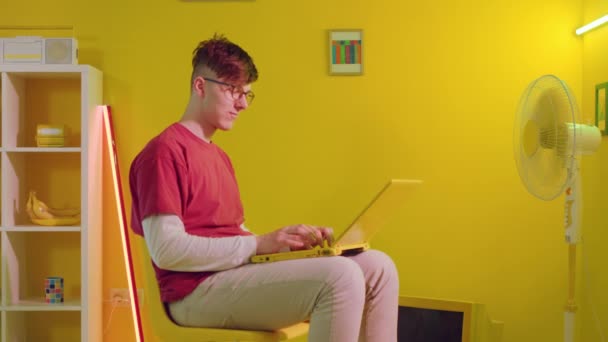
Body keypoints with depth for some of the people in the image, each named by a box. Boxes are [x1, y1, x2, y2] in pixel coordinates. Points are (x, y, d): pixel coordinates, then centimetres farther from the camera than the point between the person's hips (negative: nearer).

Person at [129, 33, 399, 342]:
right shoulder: (163, 152, -7)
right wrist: (260, 243, -17)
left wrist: (288, 240, 1)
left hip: (237, 276, 9)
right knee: (340, 276, -28)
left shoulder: (218, 156, 22)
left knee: (377, 266, -2)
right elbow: (166, 250, -16)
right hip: (197, 291, -9)